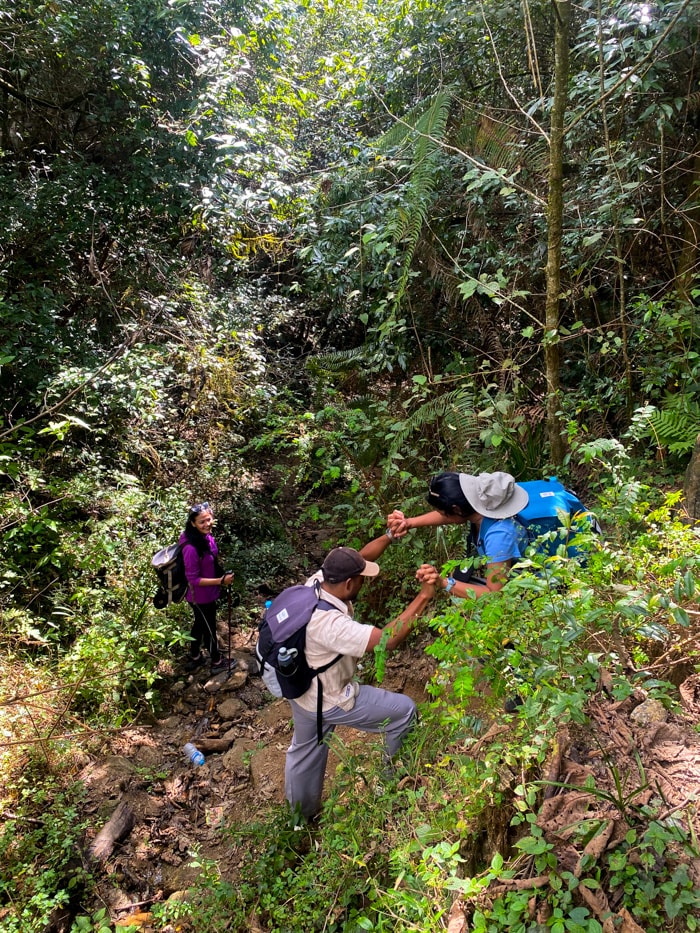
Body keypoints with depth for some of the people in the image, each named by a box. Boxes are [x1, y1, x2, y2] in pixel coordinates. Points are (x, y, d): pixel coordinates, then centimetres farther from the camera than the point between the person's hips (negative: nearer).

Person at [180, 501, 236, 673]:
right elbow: (193, 579, -27)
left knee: (200, 624, 27)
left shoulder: (206, 536, -9)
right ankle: (217, 662, 40)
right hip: (201, 596, -8)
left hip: (206, 593, 8)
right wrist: (221, 581, -27)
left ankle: (194, 658, 50)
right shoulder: (191, 548, -34)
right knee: (209, 627, 16)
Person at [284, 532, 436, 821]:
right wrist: (424, 596, -37)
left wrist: (389, 536, -11)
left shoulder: (316, 581, -17)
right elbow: (388, 639, -40)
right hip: (330, 700, -8)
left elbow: (359, 558, -3)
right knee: (404, 710, 10)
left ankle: (301, 814, 55)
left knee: (305, 750, 30)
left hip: (302, 688, 9)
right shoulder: (329, 623, -40)